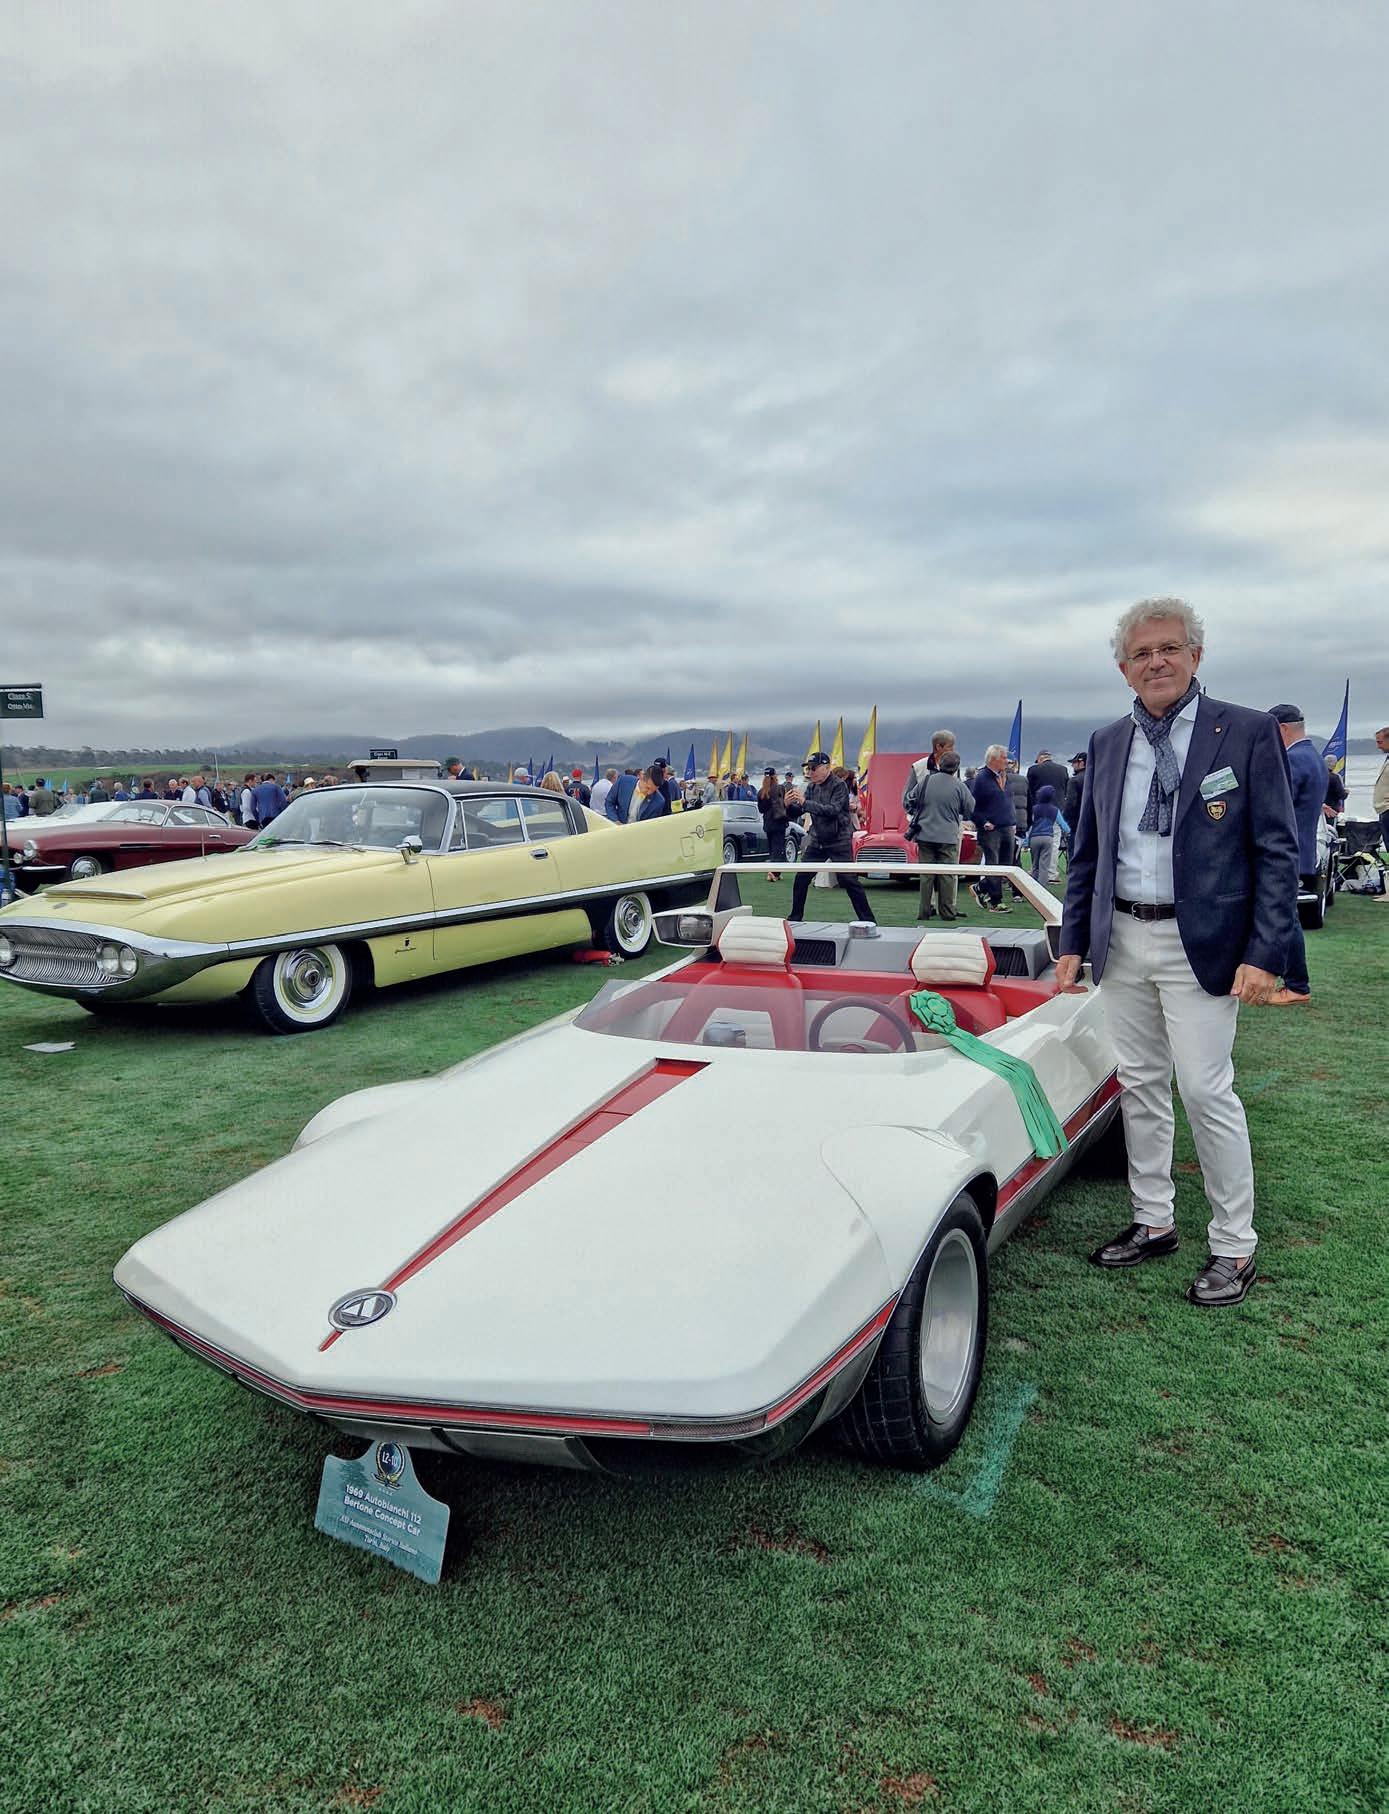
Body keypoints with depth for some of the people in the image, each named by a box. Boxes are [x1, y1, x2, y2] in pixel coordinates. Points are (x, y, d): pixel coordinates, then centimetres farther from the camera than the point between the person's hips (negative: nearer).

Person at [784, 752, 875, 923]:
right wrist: (789, 805, -17)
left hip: (839, 842, -6)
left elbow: (833, 810, -26)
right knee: (801, 878, 3)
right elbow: (797, 812, 6)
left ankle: (867, 920, -1)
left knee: (848, 880, -9)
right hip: (817, 841, 6)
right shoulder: (812, 787, 7)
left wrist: (805, 802, -28)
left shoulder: (839, 785, -12)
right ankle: (795, 917, 16)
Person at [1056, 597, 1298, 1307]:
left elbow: (1277, 851, -7)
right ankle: (1153, 1221, 27)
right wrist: (1073, 942, 9)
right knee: (1140, 1086, 13)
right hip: (1121, 941, 5)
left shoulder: (1248, 733, -4)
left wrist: (1265, 954, -13)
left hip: (1201, 945, -5)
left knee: (1206, 1091, -3)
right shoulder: (1106, 744, 9)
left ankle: (1234, 1245, 13)